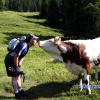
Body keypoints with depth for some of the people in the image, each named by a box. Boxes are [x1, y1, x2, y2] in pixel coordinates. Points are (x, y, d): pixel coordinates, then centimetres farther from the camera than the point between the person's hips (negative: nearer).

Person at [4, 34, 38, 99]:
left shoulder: (27, 46, 5)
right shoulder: (24, 45, -26)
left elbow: (22, 57, 15)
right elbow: (16, 56, -28)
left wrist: (19, 66, 8)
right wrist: (16, 67, -18)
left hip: (14, 61, 10)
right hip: (10, 60, -10)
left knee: (18, 76, 14)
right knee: (15, 77, -4)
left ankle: (20, 91, 25)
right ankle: (17, 94, 5)